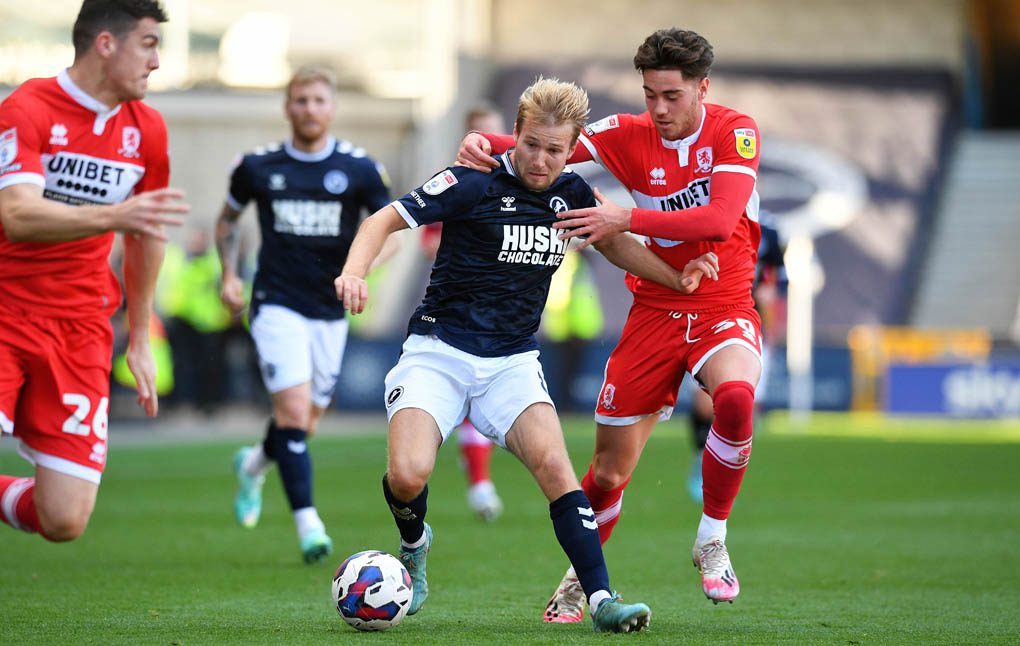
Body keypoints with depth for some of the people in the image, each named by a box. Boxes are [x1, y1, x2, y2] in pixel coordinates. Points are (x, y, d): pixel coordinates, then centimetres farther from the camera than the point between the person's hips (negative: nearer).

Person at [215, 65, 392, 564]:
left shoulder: (358, 169, -1)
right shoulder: (258, 167, 0)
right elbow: (228, 218, 17)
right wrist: (229, 274, 5)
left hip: (330, 311, 2)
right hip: (277, 306, -2)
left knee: (304, 427, 11)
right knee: (294, 412, -17)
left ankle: (254, 464, 43)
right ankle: (308, 523, -16)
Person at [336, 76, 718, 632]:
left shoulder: (570, 194, 5)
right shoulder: (474, 184, -10)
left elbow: (614, 243, 24)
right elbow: (385, 220, -9)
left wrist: (677, 278, 12)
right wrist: (354, 271, -27)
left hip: (512, 362, 3)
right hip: (438, 352, -3)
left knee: (554, 465, -21)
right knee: (407, 475, -23)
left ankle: (600, 599, -22)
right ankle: (414, 546, 12)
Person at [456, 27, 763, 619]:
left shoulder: (735, 132, -9)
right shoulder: (630, 135, -1)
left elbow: (720, 219, -23)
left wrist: (626, 219, -30)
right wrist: (487, 144, -25)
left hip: (724, 309, -2)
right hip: (655, 310, 2)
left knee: (736, 396, -35)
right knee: (610, 469, 2)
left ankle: (712, 542, -14)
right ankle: (579, 579, 28)